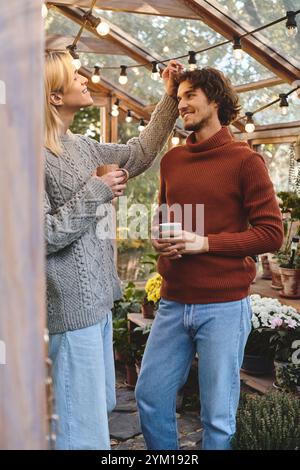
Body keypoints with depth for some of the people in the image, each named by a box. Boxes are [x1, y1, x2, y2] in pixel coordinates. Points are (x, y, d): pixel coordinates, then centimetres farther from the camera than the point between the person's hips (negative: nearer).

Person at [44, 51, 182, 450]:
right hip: (70, 307, -9)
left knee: (99, 407, 20)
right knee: (84, 430, -1)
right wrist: (95, 193, -15)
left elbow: (138, 155, 23)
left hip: (96, 299, 9)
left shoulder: (80, 146, 11)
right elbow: (41, 237, -20)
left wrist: (169, 99, 20)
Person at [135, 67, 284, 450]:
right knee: (150, 396, 11)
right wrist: (158, 238, 2)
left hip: (224, 307, -5)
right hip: (173, 303, 5)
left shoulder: (245, 160, -5)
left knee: (218, 416, 5)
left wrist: (205, 243, -16)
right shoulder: (172, 159, 12)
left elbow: (271, 233, -8)